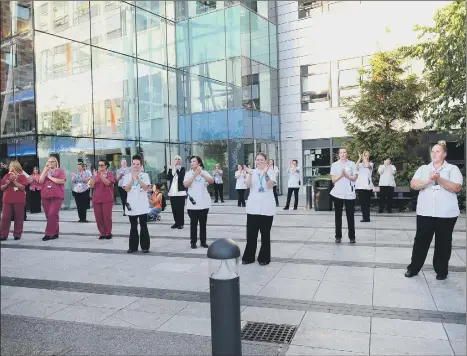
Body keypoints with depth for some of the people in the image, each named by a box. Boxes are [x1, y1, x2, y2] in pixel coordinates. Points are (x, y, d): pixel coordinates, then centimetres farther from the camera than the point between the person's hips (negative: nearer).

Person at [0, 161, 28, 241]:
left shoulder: (22, 176, 0)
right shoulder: (7, 176, 11)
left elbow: (22, 187, -10)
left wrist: (14, 181, -15)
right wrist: (7, 183, -8)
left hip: (19, 200, -3)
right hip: (7, 200, 3)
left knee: (19, 218, 2)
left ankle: (17, 234, 10)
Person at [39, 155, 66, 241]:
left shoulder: (60, 171, 4)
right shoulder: (45, 171, 19)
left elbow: (62, 181, -12)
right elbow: (40, 181, 3)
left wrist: (50, 177, -7)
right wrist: (45, 170, -3)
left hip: (57, 196, -5)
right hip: (46, 196, 5)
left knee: (53, 214, -12)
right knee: (48, 215, 6)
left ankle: (49, 234, -11)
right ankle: (55, 233, 14)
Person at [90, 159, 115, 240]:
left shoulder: (109, 173, 0)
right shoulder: (95, 174, 12)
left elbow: (107, 182, -17)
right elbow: (92, 186, 4)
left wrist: (101, 175, -21)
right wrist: (94, 177, -7)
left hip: (107, 199, -4)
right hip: (96, 199, 4)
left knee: (107, 216, -3)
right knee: (98, 217, 4)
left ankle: (108, 233, 9)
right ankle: (102, 233, 13)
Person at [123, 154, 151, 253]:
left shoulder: (145, 175, 1)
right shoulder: (127, 176, 6)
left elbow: (146, 187, -12)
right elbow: (127, 189, -5)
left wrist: (138, 178, -17)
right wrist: (132, 178, -13)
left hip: (142, 206, -2)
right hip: (131, 205, 2)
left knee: (143, 226, 3)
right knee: (133, 227, 10)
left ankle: (145, 246, 10)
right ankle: (133, 246, 18)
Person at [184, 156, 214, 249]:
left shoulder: (204, 172, 1)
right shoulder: (188, 173, 2)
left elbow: (212, 181, -16)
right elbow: (186, 184, -14)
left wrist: (201, 173, -24)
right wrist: (195, 174, -21)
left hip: (204, 203, 1)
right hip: (192, 204, 0)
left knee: (203, 223, 9)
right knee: (193, 223, 5)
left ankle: (203, 241, 18)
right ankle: (193, 242, 13)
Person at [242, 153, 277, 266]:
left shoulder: (271, 171, 0)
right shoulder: (252, 171, 5)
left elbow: (270, 186, -15)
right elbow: (248, 186, -10)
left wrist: (266, 173, -27)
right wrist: (250, 174, -26)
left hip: (267, 208, -1)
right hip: (253, 207, 2)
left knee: (265, 234, 7)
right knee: (251, 234, 5)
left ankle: (264, 258, 18)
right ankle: (248, 257, 17)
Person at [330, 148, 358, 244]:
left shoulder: (352, 164, 5)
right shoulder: (334, 165, 4)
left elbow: (354, 178, 0)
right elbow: (333, 180, 1)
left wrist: (346, 175, -16)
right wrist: (341, 175, -16)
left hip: (349, 193, -1)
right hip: (338, 193, 1)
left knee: (350, 215, 2)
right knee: (338, 215, 5)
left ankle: (352, 237, 9)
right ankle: (338, 236, 13)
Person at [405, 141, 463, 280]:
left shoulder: (453, 169, 2)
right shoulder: (423, 168, 10)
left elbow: (457, 188, -11)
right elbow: (413, 184, -3)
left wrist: (439, 179, -21)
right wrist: (428, 181, -20)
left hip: (446, 214, -2)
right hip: (425, 212, 2)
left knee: (443, 243, 8)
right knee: (421, 241, 7)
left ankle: (441, 270, 23)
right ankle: (414, 268, 17)